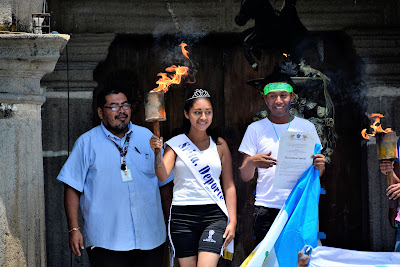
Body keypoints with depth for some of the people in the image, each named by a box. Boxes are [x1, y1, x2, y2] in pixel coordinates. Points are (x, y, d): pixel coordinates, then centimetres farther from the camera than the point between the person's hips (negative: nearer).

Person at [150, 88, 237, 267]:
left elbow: (229, 186, 10)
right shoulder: (176, 144, 5)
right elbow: (163, 176, -8)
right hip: (182, 216, 0)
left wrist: (232, 221, 3)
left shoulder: (219, 145, 9)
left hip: (214, 215, 0)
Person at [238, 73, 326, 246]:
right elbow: (245, 176, 4)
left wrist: (320, 166, -9)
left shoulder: (307, 127, 11)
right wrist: (252, 163, -18)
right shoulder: (255, 129, 7)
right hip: (267, 210, -1)